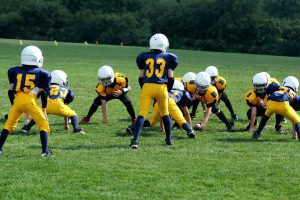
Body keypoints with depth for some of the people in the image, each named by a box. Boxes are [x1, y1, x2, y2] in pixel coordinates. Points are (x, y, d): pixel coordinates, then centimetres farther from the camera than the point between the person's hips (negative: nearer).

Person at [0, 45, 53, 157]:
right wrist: (44, 109, 17)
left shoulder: (16, 71, 13)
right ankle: (45, 151, -1)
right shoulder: (40, 73, 7)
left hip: (17, 101, 3)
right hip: (30, 102, -3)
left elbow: (11, 91, 18)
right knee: (43, 125, 7)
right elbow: (44, 93, 9)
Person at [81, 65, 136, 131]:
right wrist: (104, 117, -28)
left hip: (120, 92, -1)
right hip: (109, 94, 1)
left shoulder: (120, 79, -41)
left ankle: (134, 121, -10)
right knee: (96, 102, -13)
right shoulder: (101, 87, -34)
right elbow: (103, 102, -28)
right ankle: (87, 118, 10)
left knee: (128, 102, -27)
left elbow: (129, 88, -24)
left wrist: (121, 91, -46)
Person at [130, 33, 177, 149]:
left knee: (142, 114, -5)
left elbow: (141, 77, 10)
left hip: (147, 87, 0)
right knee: (165, 114, 19)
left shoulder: (144, 57, 8)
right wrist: (168, 91, 21)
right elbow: (170, 77, 9)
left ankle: (135, 139, -20)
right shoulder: (168, 58, 6)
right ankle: (168, 139, 28)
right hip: (162, 87, 0)